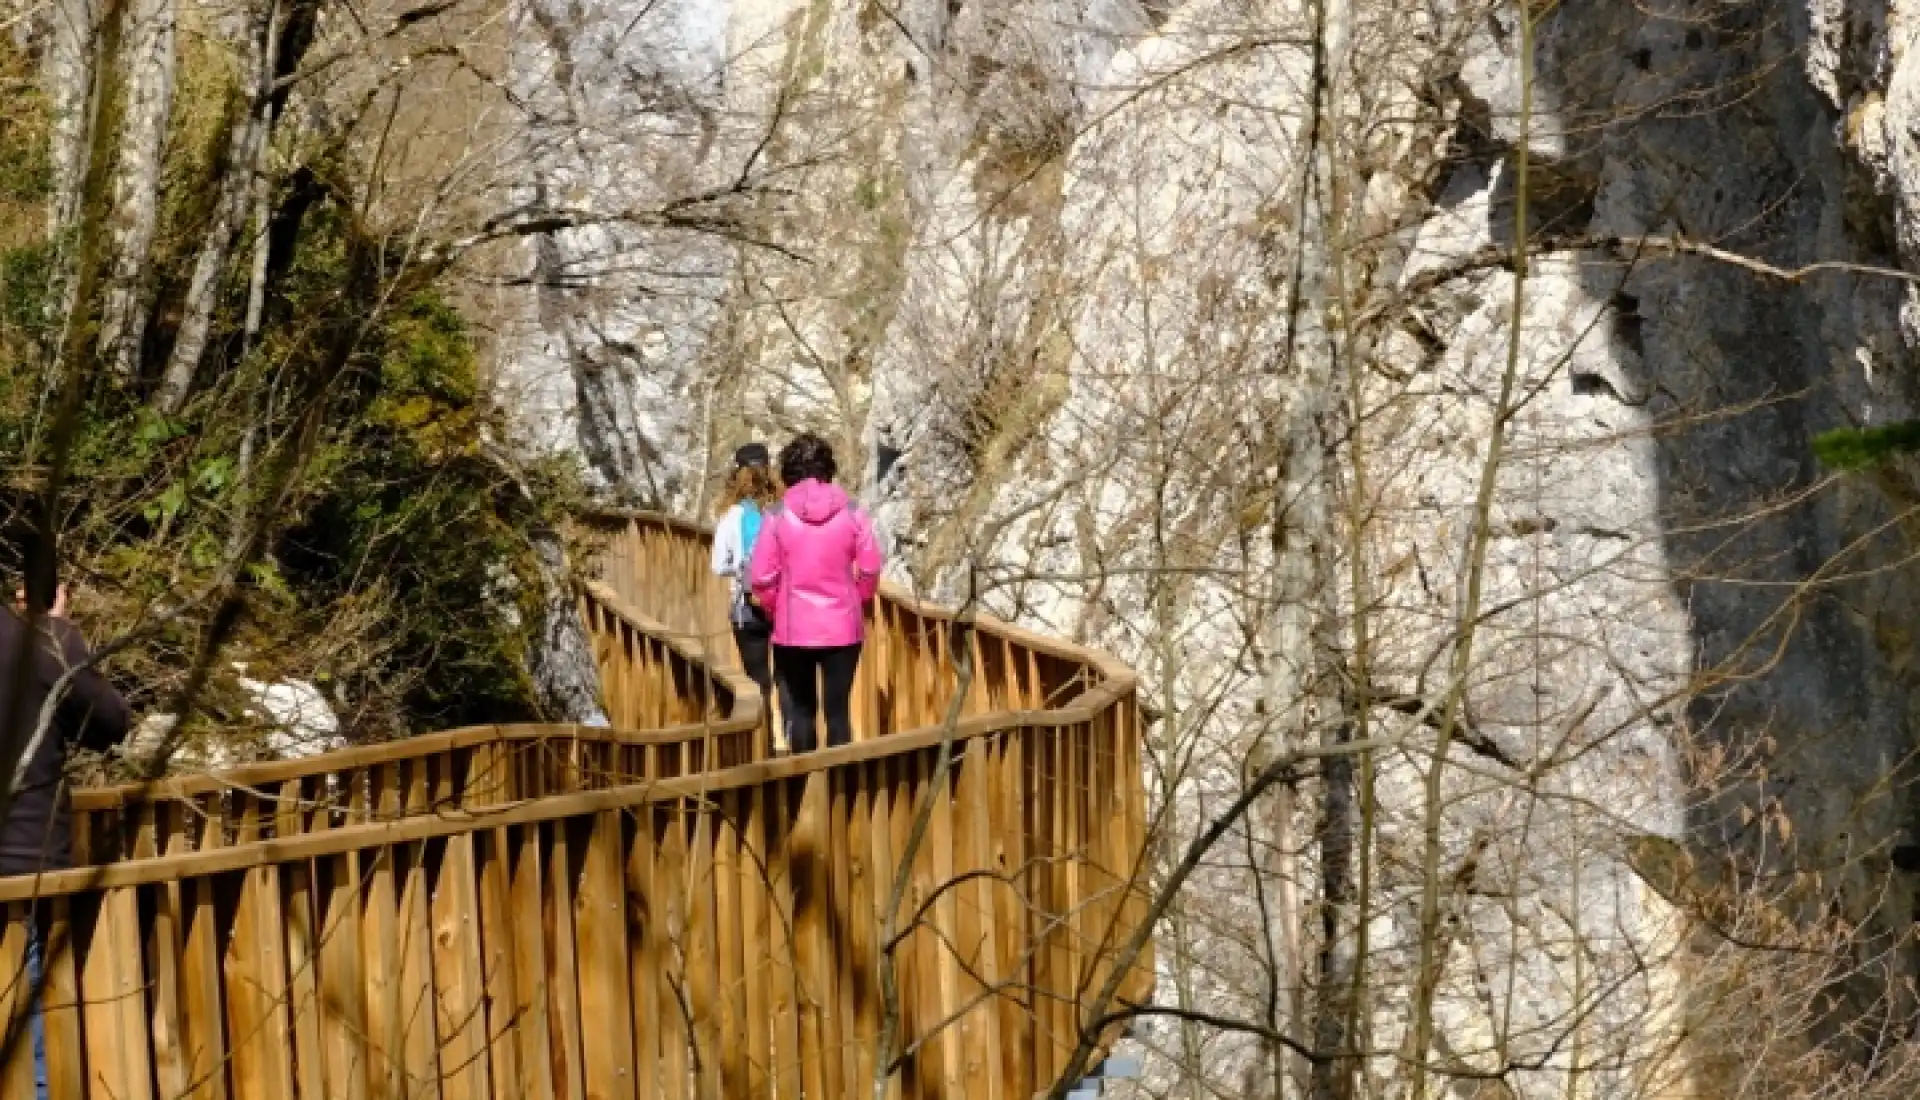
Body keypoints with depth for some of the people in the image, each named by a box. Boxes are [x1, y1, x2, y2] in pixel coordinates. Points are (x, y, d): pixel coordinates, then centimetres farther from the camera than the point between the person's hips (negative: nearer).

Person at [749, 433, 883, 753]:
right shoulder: (851, 513, -4)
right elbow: (870, 571, -3)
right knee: (838, 711, 7)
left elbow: (763, 579, -6)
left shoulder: (779, 516, -6)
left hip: (793, 630, 0)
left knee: (799, 712, 10)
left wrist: (778, 611, 11)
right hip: (843, 627, 1)